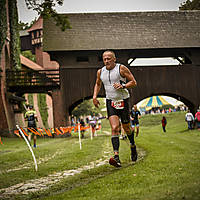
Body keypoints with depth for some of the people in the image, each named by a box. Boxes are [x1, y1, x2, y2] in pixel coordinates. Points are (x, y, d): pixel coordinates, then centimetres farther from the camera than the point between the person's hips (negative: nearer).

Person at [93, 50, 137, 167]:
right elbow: (98, 84, 25)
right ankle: (116, 156, -23)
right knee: (114, 128, -15)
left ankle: (133, 145, 42)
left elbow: (133, 82, -4)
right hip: (110, 102, 2)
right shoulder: (100, 72, 6)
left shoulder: (121, 68, -7)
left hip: (123, 101, -2)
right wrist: (95, 96, 11)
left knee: (126, 128, 10)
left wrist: (123, 86, -20)